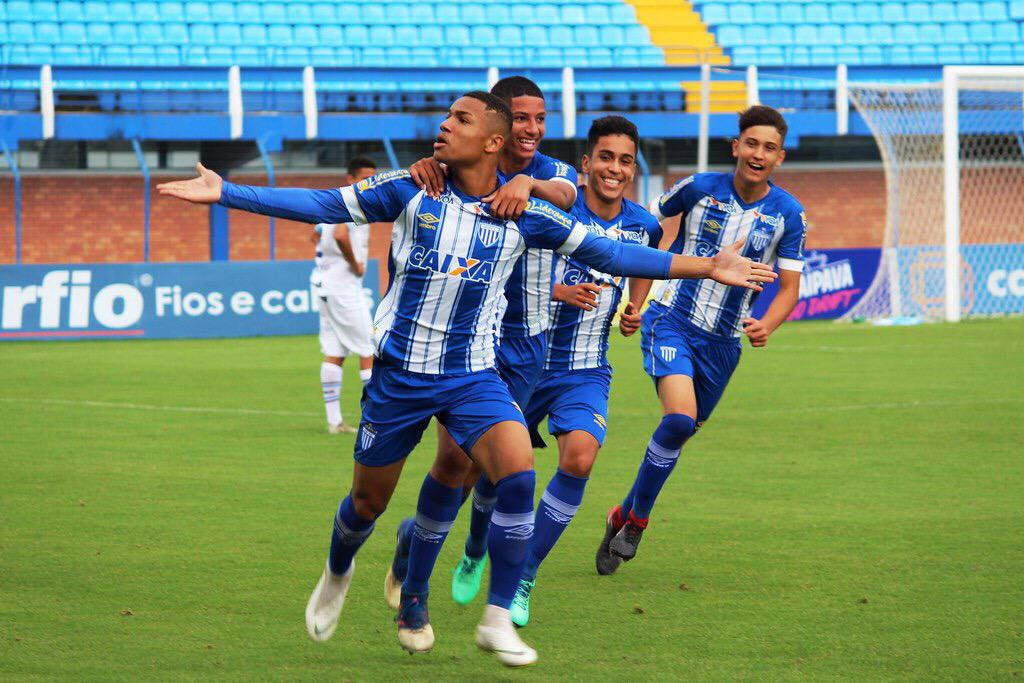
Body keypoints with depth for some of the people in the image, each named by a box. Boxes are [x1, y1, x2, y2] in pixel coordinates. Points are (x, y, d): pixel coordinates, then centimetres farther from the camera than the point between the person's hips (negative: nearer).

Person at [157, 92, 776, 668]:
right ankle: (338, 574, 45)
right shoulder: (412, 191, -3)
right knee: (369, 499, 10)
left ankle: (498, 618, -10)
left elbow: (605, 253, 3)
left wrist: (705, 267, -1)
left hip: (473, 376, 0)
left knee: (518, 475, -22)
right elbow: (322, 205, 0)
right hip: (399, 373, 0)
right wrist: (223, 192, -5)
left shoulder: (523, 215, -3)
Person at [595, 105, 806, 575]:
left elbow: (789, 288, 0)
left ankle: (625, 517, 32)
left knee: (680, 430, 11)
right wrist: (636, 304, 4)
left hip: (724, 341, 3)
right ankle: (637, 518, -8)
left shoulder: (788, 214, -4)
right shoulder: (699, 188, -8)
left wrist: (767, 325, -22)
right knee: (680, 417, -25)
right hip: (671, 321, -3)